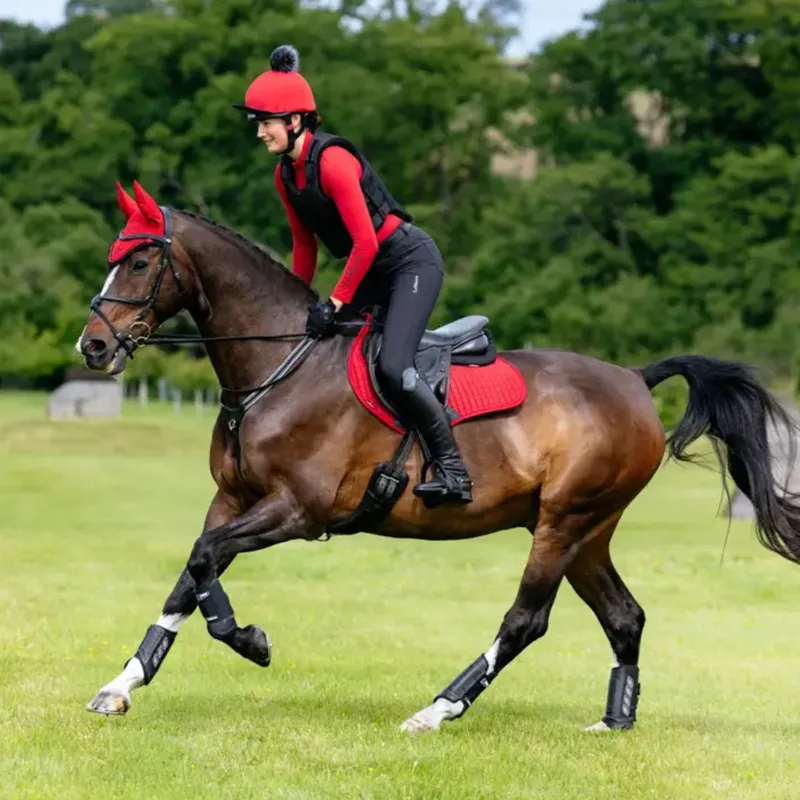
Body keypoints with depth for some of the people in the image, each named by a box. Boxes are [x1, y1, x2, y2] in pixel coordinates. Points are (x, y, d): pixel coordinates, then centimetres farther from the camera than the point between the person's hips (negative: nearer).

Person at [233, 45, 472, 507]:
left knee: (392, 367, -24)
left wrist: (336, 304, -20)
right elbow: (305, 244, 14)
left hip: (412, 260, -10)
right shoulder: (285, 175, 3)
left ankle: (453, 470, -15)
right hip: (372, 269, 10)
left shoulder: (333, 160, -24)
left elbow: (365, 243, -25)